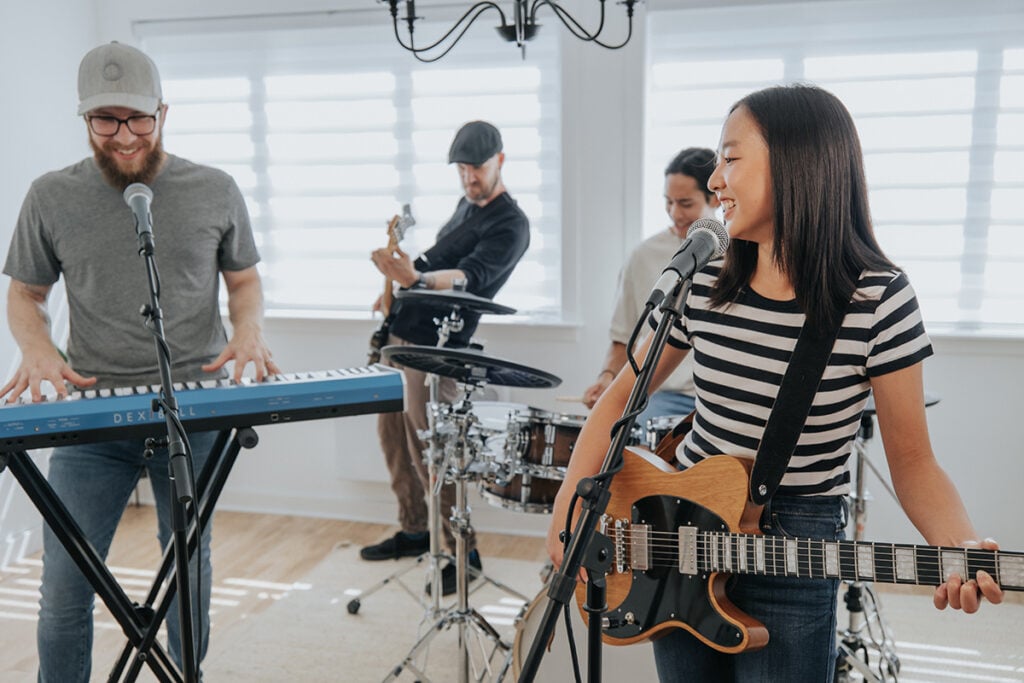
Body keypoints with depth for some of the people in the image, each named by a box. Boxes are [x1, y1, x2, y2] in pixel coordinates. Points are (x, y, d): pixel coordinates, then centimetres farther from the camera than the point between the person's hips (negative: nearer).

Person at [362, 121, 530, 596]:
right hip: (401, 332, 9)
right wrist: (398, 286, 12)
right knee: (392, 436, 14)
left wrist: (415, 278, -44)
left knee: (429, 453, -7)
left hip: (435, 346, -9)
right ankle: (414, 531, 29)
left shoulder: (510, 225, -12)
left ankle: (463, 552, 7)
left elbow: (470, 277, -27)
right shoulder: (466, 204, 17)